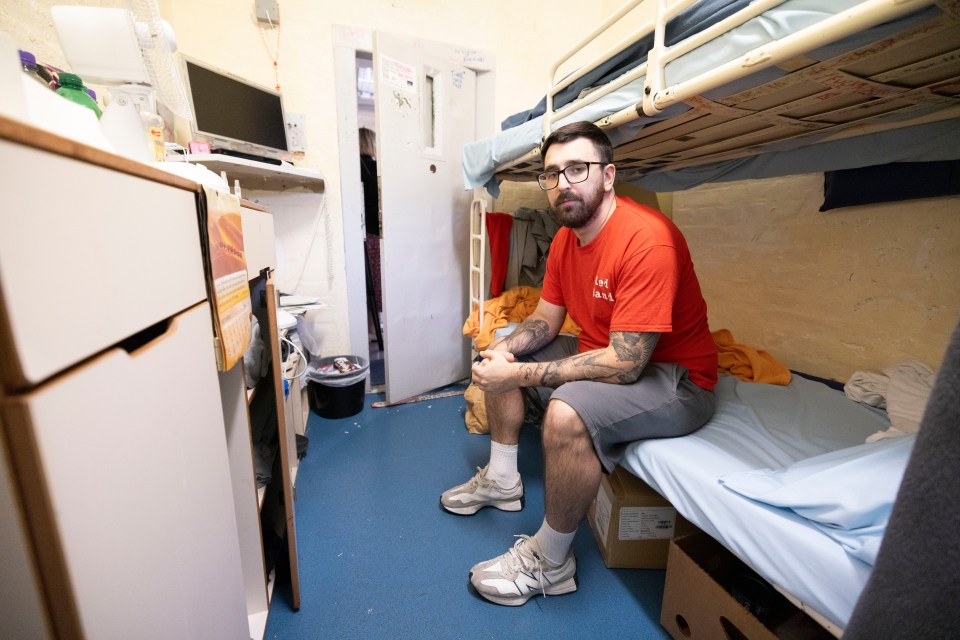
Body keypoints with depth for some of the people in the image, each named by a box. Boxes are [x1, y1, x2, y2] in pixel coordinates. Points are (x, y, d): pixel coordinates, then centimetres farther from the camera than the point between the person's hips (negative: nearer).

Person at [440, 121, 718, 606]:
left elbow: (625, 365, -31)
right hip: (601, 352, 9)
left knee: (566, 413, -36)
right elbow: (545, 319, 6)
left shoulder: (646, 240, -27)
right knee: (495, 358, 9)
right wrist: (505, 349, -15)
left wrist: (519, 374, -30)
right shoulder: (565, 238, 1)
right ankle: (502, 480, 20)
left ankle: (550, 562, -7)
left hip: (674, 380, -8)